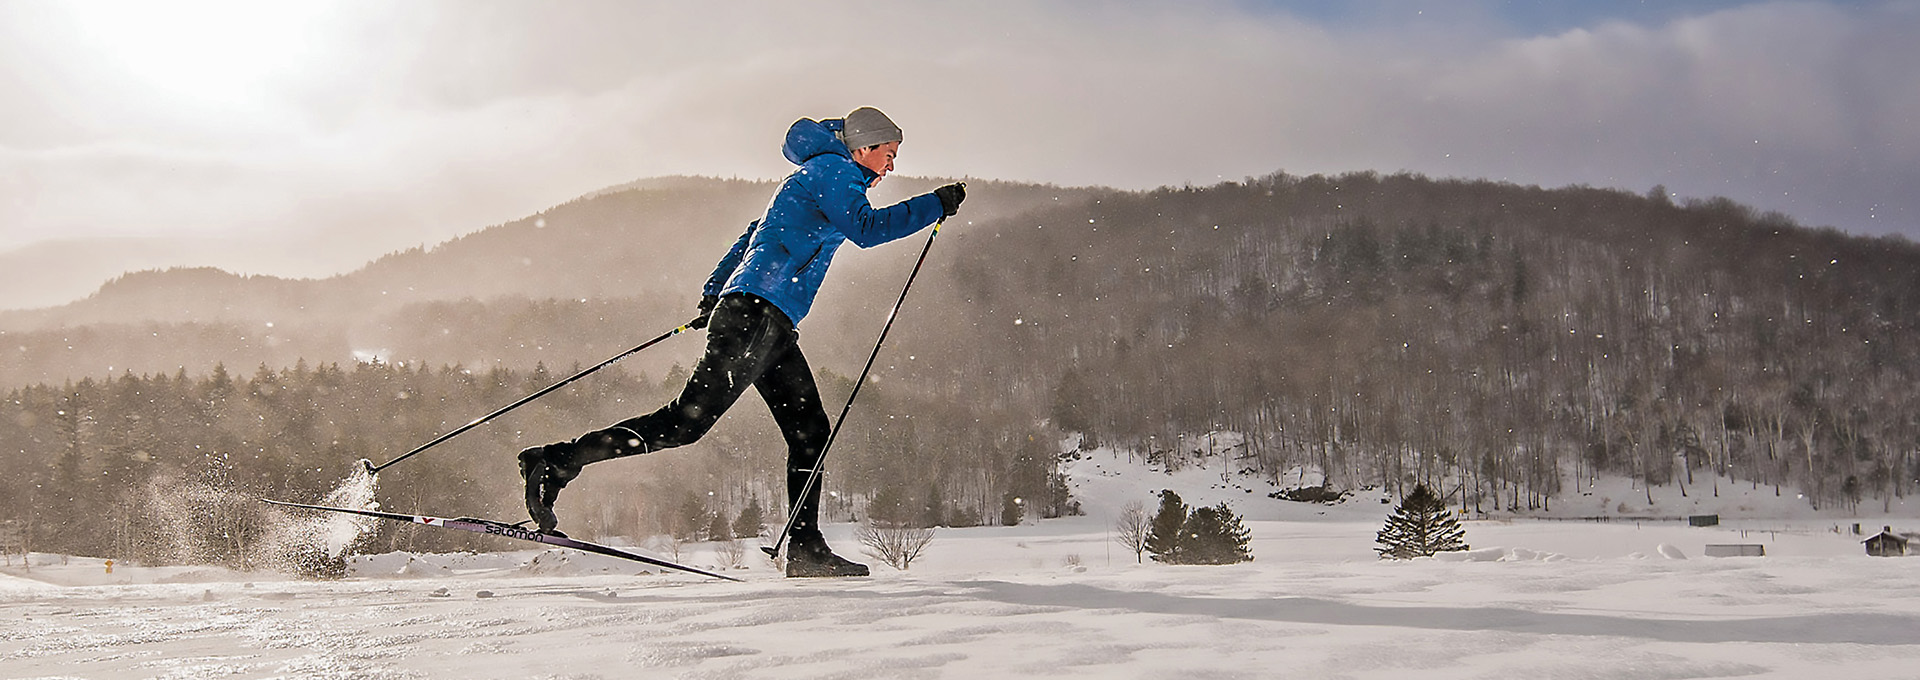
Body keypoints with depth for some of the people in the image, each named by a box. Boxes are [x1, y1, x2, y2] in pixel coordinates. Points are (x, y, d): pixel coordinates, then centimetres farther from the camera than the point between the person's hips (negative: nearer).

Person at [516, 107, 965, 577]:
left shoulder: (816, 178, 27)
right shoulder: (832, 170, -1)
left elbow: (753, 236, 32)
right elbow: (866, 229, -18)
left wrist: (715, 291, 34)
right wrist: (935, 205, -11)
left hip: (772, 326, 11)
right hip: (757, 313, -11)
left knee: (810, 432, 8)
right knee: (689, 419, -14)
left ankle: (805, 549, 9)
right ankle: (556, 462, -13)